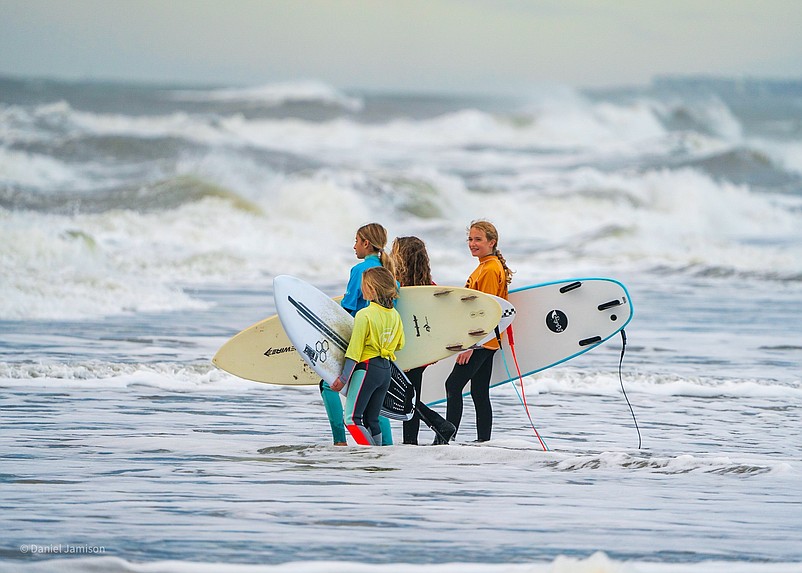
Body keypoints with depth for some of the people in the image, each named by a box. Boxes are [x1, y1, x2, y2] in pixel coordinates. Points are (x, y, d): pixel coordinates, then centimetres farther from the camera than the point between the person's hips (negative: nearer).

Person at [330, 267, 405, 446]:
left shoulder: (364, 315, -14)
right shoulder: (394, 315, 6)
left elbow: (354, 350, -14)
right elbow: (399, 344, 19)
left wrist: (344, 377, -11)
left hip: (367, 368, -8)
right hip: (386, 370, 8)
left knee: (352, 419, -8)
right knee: (371, 420, 14)